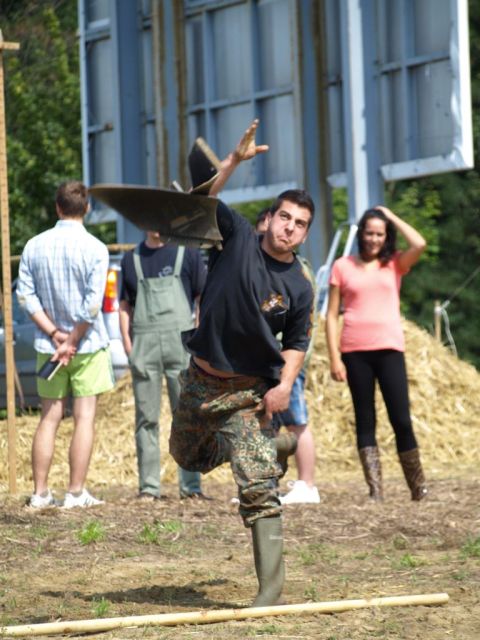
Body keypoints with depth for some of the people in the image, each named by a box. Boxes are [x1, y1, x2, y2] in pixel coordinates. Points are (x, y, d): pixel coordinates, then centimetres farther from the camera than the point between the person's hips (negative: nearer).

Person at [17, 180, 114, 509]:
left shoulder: (34, 246, 2)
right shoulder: (94, 248, -9)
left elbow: (26, 294, -3)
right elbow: (93, 302, -15)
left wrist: (54, 333, -6)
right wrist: (72, 341, -10)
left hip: (48, 345, 4)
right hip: (87, 345, -3)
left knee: (49, 417, 9)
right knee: (85, 416, 0)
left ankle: (41, 492, 7)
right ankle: (76, 493, -3)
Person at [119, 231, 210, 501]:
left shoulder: (187, 253, 8)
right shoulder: (132, 259, 13)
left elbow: (205, 299, 7)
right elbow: (125, 305, 14)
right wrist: (127, 344, 2)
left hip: (181, 343, -2)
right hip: (143, 346, 2)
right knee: (146, 418, 2)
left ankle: (190, 484, 2)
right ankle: (149, 486, 5)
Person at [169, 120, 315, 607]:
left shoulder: (299, 288, -6)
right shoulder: (238, 238, -5)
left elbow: (296, 343, 3)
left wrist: (285, 383, -15)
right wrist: (237, 159, -27)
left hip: (248, 393, -4)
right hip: (199, 380, 4)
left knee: (258, 491, -14)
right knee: (188, 457, 26)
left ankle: (270, 592, -15)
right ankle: (275, 446, 49)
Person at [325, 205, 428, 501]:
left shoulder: (394, 264, 10)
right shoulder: (343, 266, 9)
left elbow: (420, 244, -10)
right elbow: (332, 314, 7)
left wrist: (392, 216, 2)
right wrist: (334, 357, -2)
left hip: (389, 349, 0)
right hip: (355, 351, 0)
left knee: (402, 420, -5)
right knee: (365, 421, 2)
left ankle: (419, 488, 5)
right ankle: (375, 490, 2)